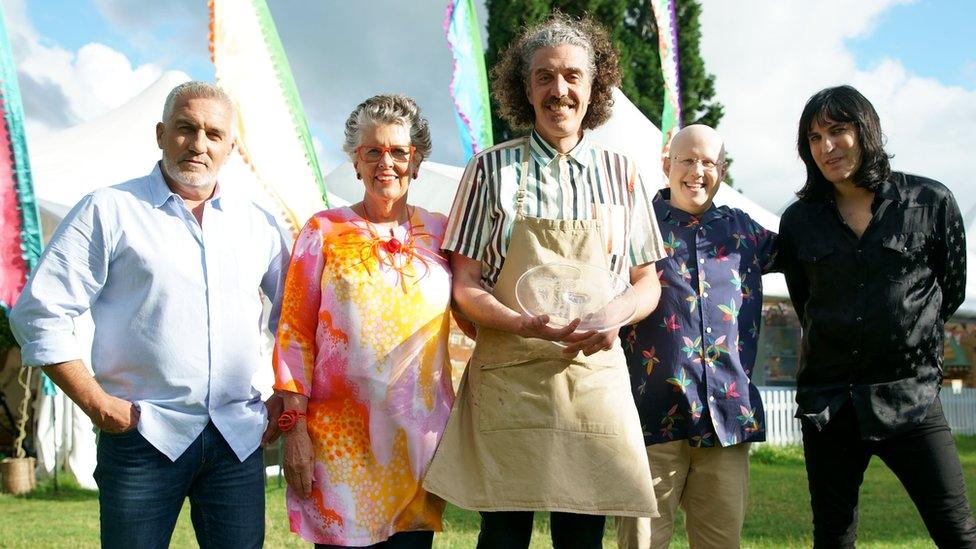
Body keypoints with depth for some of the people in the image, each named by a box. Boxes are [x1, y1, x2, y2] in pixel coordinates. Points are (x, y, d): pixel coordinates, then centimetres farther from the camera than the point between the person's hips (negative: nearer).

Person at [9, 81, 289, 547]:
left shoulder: (256, 223, 11)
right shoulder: (109, 210, 0)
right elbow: (38, 314, -4)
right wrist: (97, 404, -8)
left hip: (239, 439, 3)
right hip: (143, 436, -3)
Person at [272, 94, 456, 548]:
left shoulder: (441, 233, 8)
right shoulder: (324, 231, 2)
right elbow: (294, 333, 0)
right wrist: (294, 426, -6)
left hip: (421, 435, 2)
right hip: (340, 437, -2)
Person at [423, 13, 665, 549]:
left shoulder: (621, 173, 10)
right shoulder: (492, 169, 4)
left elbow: (646, 282, 13)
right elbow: (465, 285, 2)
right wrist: (526, 325, -18)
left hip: (594, 377, 2)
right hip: (507, 378, -1)